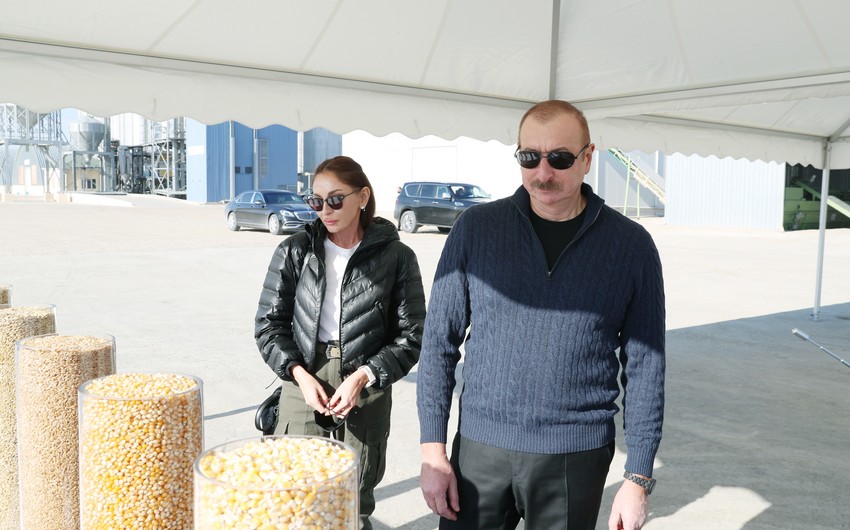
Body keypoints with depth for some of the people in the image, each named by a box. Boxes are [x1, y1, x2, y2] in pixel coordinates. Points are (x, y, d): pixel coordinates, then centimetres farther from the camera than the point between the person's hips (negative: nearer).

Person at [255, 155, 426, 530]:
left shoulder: (396, 257, -3)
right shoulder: (294, 252, 2)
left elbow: (411, 335, -1)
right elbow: (269, 323, 5)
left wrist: (363, 376, -12)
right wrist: (299, 374, -9)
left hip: (367, 391, -1)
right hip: (303, 385, 1)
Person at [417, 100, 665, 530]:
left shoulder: (631, 245, -3)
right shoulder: (476, 228, -2)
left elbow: (644, 366, 0)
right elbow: (439, 342, 0)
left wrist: (638, 478, -1)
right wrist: (433, 450, -3)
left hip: (576, 460, 0)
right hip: (480, 448, 1)